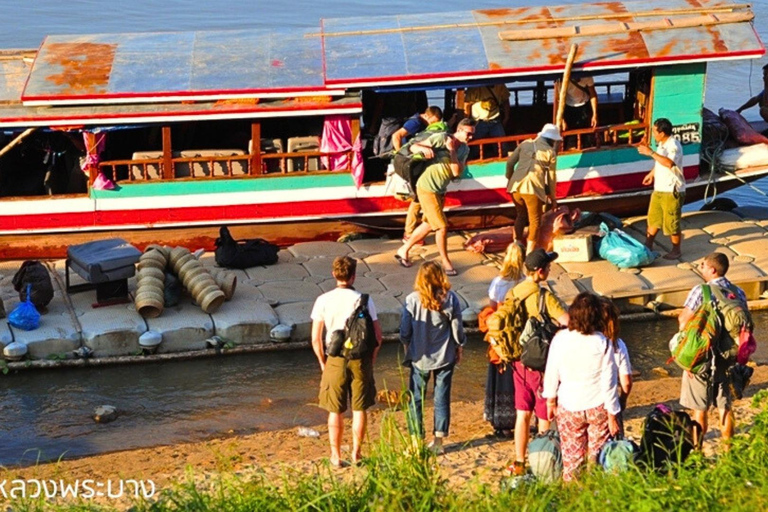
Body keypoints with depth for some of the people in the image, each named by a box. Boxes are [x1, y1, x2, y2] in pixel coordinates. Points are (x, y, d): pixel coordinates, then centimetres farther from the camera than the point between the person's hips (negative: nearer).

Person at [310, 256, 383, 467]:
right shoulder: (363, 300, -7)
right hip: (360, 359, 0)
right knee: (359, 410, 12)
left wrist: (322, 361, 10)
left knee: (335, 412, 11)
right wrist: (371, 358, 10)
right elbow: (377, 335, -5)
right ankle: (356, 453, 18)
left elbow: (316, 339, -4)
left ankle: (336, 456, 16)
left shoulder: (323, 300, -6)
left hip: (335, 360, 0)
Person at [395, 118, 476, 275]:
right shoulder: (441, 138, -16)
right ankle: (445, 262, 10)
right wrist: (424, 149, -38)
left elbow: (457, 172, -11)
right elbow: (413, 147, -16)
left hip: (440, 190, 8)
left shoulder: (464, 149, 2)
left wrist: (452, 151, -21)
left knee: (429, 224, 20)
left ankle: (403, 250, 36)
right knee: (442, 227, -6)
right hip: (427, 188, -8)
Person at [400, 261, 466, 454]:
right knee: (442, 398, 11)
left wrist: (407, 348, 12)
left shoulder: (412, 300, -14)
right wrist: (459, 347, 14)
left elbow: (405, 332, -7)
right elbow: (457, 329, -3)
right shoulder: (450, 299, -11)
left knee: (416, 399, 10)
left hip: (420, 357, -1)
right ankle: (438, 440, 15)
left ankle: (416, 440, 11)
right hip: (445, 357, 1)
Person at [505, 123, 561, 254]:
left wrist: (509, 178, 27)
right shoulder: (550, 152, 5)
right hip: (533, 188, -5)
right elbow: (551, 177, 7)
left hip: (516, 186, 5)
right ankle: (530, 251, 3)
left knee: (521, 216, 22)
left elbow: (510, 162, 12)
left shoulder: (525, 143, 15)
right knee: (535, 221, 7)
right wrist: (552, 197, 16)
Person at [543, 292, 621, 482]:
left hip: (569, 407, 1)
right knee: (597, 455, 11)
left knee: (572, 456, 13)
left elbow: (551, 374, -1)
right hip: (598, 407, -1)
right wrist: (612, 415, -1)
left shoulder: (560, 339, -10)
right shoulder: (602, 343, -14)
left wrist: (550, 401, 14)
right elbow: (608, 381, -9)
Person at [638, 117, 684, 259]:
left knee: (672, 223, 1)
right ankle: (648, 245, 31)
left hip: (672, 191, -9)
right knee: (653, 218, 18)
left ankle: (676, 250, 16)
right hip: (659, 189, 9)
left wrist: (651, 152, -38)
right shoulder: (661, 144, 6)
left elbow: (669, 163, -40)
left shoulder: (674, 145, -22)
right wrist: (652, 173, 29)